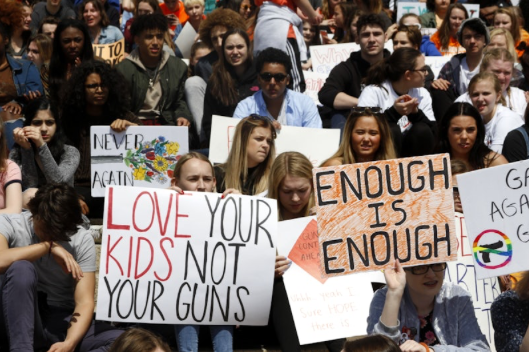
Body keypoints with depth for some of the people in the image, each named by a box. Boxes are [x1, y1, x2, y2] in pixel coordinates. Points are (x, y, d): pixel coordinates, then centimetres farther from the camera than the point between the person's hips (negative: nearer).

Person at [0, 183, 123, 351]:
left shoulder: (82, 239, -4)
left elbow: (85, 302, -10)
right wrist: (48, 246, -22)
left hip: (62, 321, 2)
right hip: (19, 322, -2)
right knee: (21, 268, -31)